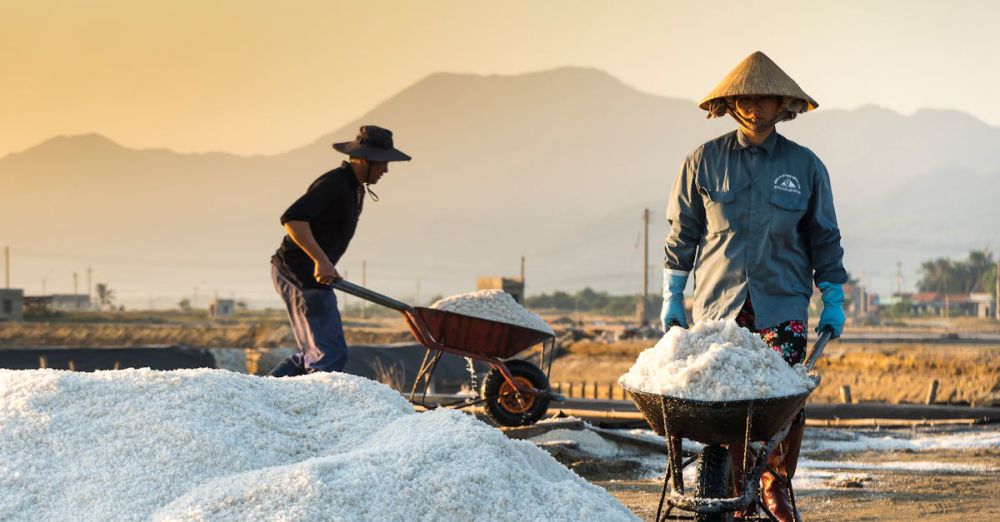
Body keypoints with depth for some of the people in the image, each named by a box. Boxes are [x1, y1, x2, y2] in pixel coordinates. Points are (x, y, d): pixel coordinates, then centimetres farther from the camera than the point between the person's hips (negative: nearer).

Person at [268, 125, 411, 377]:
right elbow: (292, 219, -28)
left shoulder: (354, 187, 15)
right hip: (301, 274, -11)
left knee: (315, 351, 16)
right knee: (330, 355, -13)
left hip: (312, 274, 11)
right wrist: (321, 260, -32)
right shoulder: (334, 185, -18)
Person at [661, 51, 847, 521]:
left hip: (782, 306, 0)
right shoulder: (705, 162, 4)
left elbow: (823, 237, 12)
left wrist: (833, 300, 9)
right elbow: (682, 232, 10)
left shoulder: (804, 166, 5)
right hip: (719, 304, 0)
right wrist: (672, 297, 8)